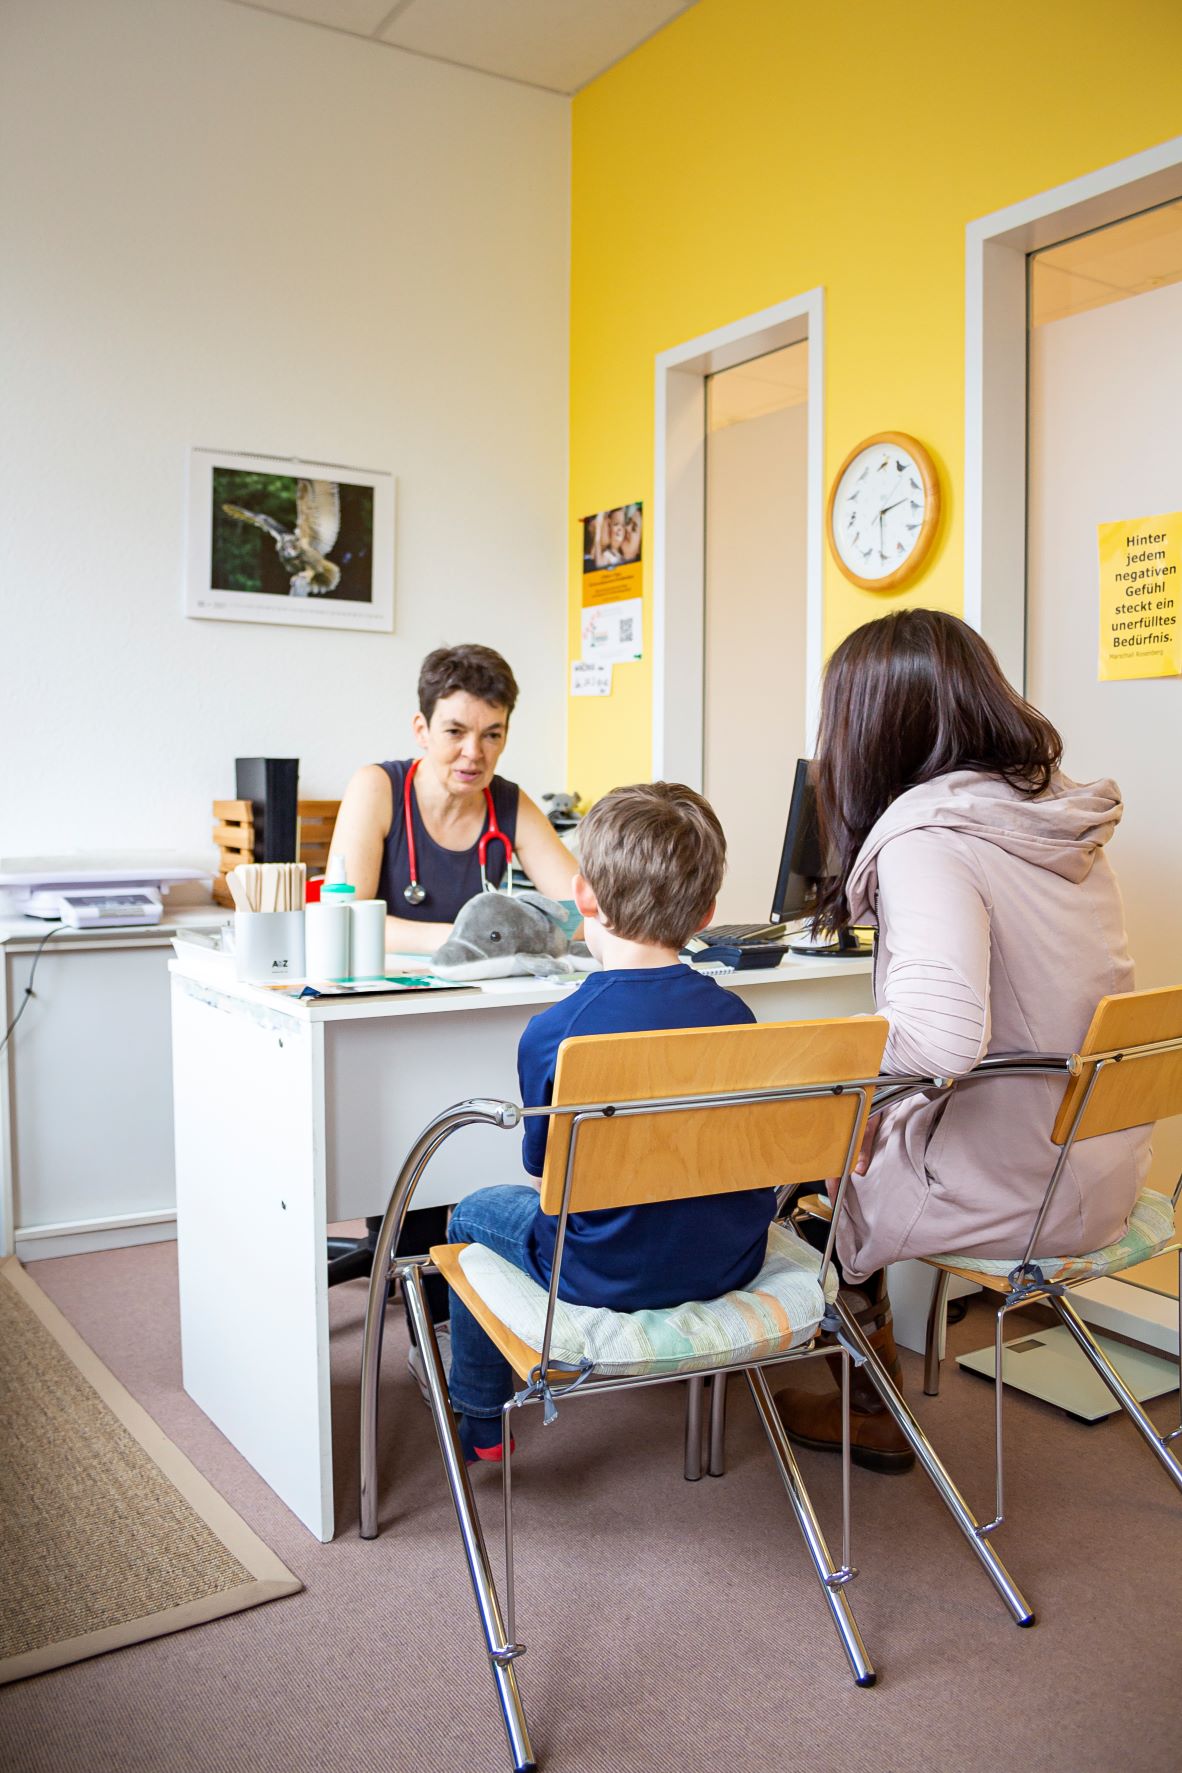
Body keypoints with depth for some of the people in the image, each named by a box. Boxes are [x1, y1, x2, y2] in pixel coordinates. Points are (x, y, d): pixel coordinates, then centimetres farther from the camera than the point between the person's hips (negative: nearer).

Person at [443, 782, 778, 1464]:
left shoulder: (552, 1034, -22)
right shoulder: (734, 1014, -11)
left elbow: (545, 1162, -7)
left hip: (606, 1276, -4)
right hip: (729, 1264, 4)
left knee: (475, 1213, 23)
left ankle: (479, 1424, 38)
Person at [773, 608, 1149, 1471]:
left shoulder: (927, 839, -23)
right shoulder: (1060, 811, 2)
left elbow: (941, 1037, -37)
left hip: (1013, 1193, -7)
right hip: (1103, 1174, 7)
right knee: (861, 1135, 22)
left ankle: (874, 1414, 35)